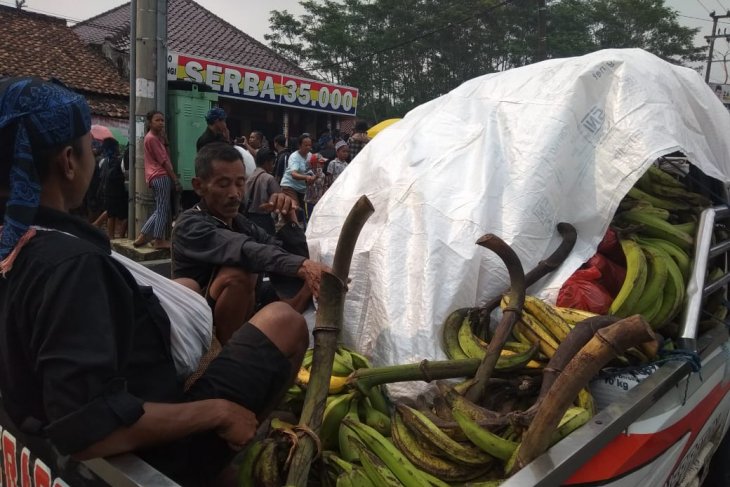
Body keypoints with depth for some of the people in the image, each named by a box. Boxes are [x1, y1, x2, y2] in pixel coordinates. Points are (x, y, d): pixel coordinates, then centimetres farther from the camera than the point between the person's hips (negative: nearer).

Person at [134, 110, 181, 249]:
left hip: (157, 177, 10)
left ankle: (142, 236, 17)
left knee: (162, 209, 14)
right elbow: (164, 161, -14)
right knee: (163, 209, -6)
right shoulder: (152, 138, -10)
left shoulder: (156, 137, 22)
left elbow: (165, 156, 13)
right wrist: (176, 179, -15)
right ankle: (159, 240, 0)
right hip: (161, 177, -10)